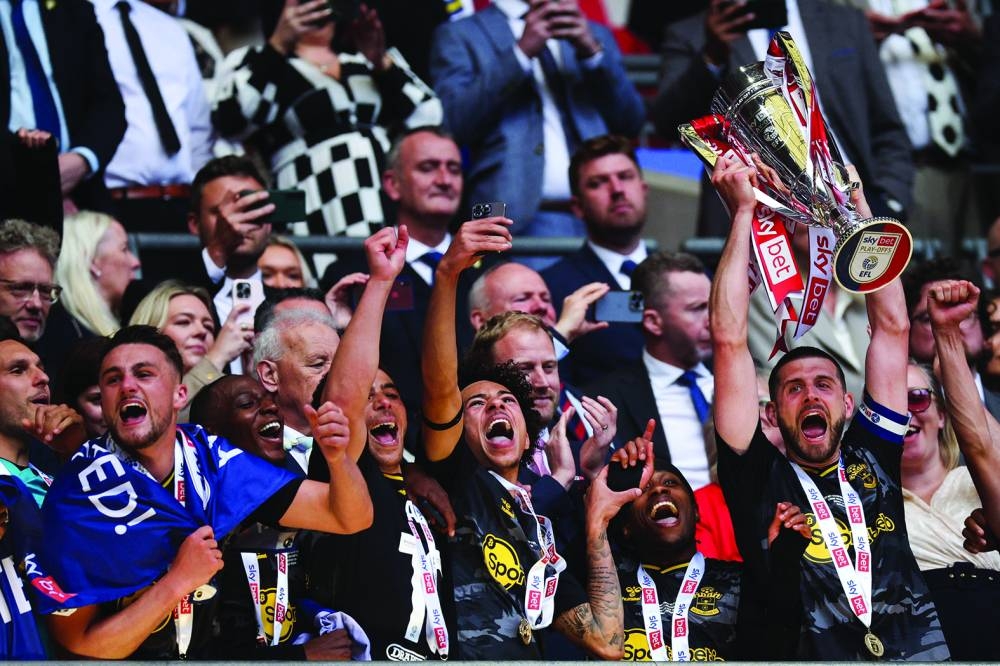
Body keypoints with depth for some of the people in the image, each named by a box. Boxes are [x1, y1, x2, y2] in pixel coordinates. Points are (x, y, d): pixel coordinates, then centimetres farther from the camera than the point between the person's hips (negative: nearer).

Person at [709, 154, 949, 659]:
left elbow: (892, 326, 22)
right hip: (819, 656, -1)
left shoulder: (872, 460, 20)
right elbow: (729, 340, 9)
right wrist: (743, 211, 13)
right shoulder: (759, 479, 13)